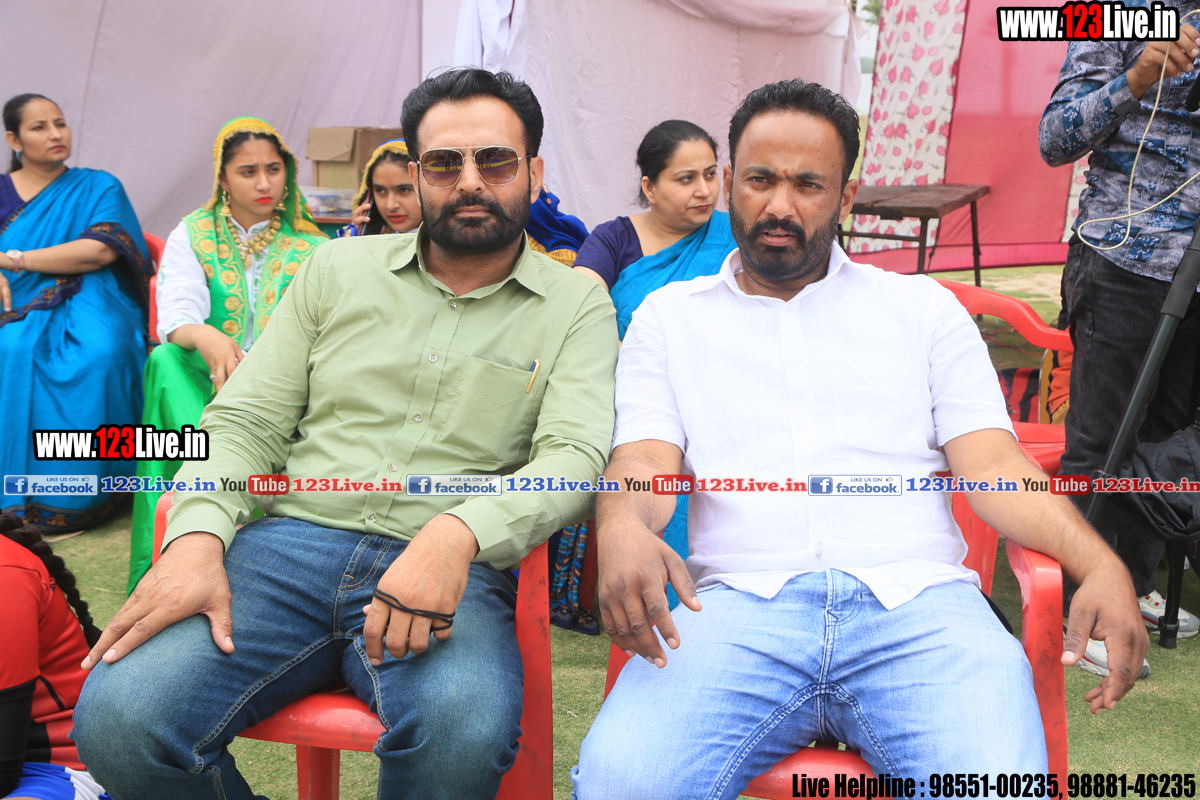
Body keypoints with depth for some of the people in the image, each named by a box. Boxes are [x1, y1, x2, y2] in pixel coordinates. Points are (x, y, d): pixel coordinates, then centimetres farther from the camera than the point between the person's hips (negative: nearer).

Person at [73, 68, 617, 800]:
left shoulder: (577, 305, 9)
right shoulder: (341, 268, 17)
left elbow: (574, 456, -5)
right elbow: (245, 419, 13)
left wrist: (458, 533, -26)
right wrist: (197, 538, -8)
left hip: (449, 573, -2)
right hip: (288, 543, 3)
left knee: (463, 733, -36)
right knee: (118, 719, -24)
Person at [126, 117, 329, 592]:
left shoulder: (308, 244, 10)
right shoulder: (192, 236, 10)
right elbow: (175, 319, -7)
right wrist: (203, 336, -32)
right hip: (210, 376, 1)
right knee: (165, 360, -32)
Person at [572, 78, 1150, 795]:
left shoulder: (924, 307, 20)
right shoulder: (669, 317, 19)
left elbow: (993, 463, 11)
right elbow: (643, 463, 5)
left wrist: (1099, 563, -9)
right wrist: (623, 531, -21)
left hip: (917, 602, 1)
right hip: (741, 604, 0)